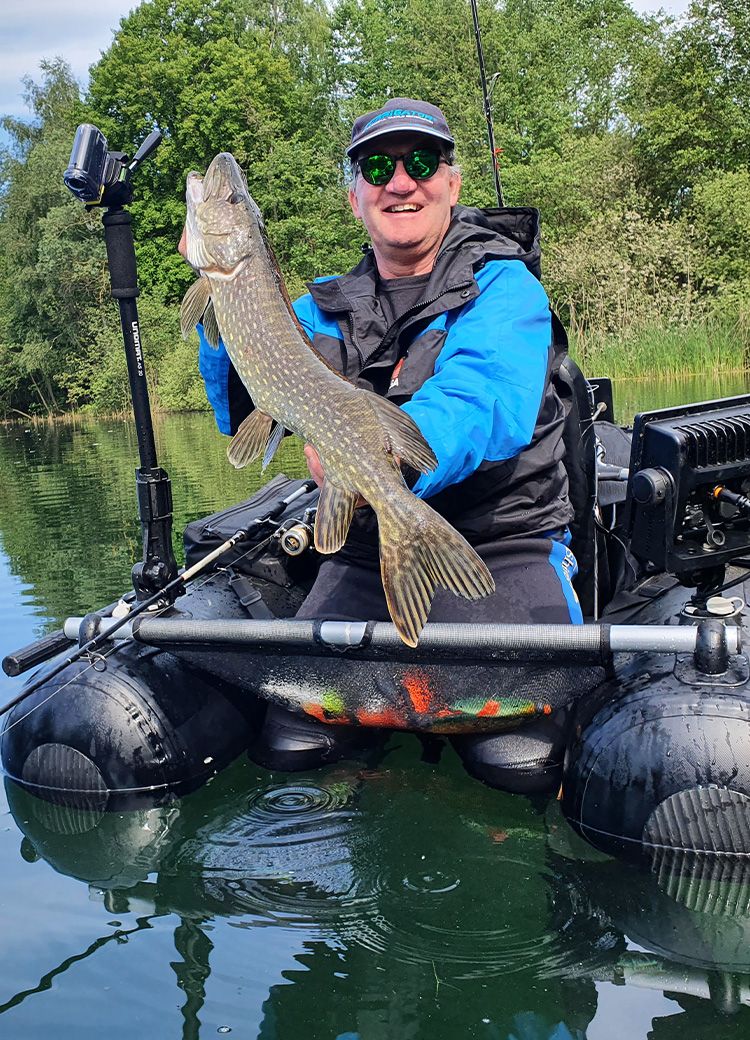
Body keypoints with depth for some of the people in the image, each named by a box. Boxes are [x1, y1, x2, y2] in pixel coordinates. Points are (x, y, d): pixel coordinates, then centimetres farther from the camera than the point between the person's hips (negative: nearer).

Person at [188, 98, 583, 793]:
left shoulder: (503, 286, -2)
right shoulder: (327, 308, 12)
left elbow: (483, 401, -23)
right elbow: (246, 417, 2)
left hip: (504, 546, -3)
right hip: (366, 553, 4)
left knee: (520, 758, -22)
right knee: (293, 746, -13)